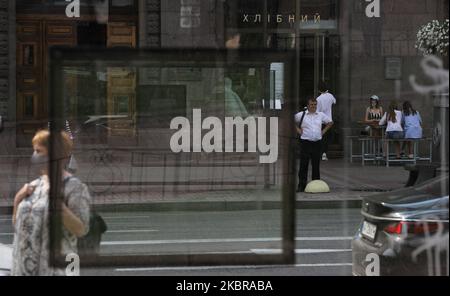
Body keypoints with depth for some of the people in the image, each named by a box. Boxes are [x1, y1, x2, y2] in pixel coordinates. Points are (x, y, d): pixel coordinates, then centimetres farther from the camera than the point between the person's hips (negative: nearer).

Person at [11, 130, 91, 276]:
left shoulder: (75, 187, -8)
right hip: (26, 266, 7)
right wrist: (17, 201, -1)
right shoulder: (34, 185, 13)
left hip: (55, 268, -7)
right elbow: (18, 225, 15)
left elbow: (81, 230, -15)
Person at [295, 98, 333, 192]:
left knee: (316, 165, 7)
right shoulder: (301, 115, 2)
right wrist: (298, 130, 3)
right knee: (303, 165, -4)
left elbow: (330, 122, 24)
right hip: (305, 142, -3)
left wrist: (324, 131, 12)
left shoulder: (321, 115, 11)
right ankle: (301, 186, 0)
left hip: (317, 142, 3)